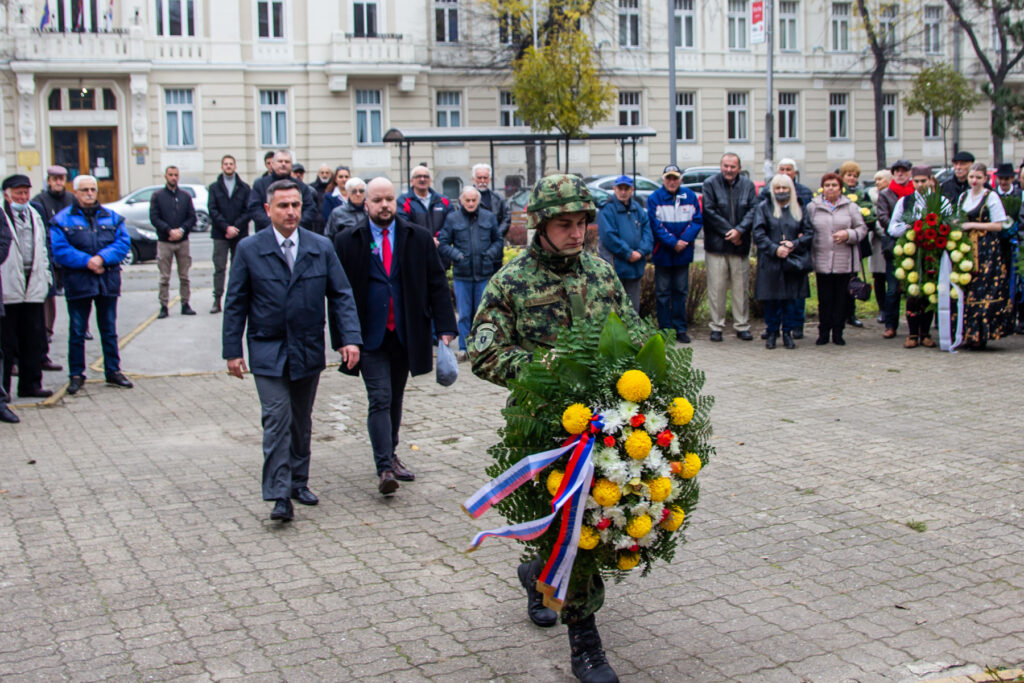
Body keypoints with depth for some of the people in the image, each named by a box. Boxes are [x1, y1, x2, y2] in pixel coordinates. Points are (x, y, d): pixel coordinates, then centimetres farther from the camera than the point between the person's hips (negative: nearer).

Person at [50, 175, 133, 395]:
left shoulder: (111, 217, 9)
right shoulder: (62, 219, 0)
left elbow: (123, 242, -1)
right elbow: (60, 250, -10)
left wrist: (102, 258, -17)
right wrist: (87, 262, -20)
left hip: (108, 282, 3)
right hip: (78, 283, -2)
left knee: (109, 330, 11)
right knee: (77, 332, 4)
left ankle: (113, 371, 19)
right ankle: (76, 374, 13)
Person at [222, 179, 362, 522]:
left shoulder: (321, 247, 2)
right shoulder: (249, 250, -3)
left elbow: (341, 295, 2)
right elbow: (235, 303, 0)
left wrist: (349, 338, -10)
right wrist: (233, 350, -3)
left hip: (309, 351, 3)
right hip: (268, 351, -3)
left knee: (301, 421, 14)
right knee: (277, 420, -10)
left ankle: (298, 482, 28)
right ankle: (280, 495, -9)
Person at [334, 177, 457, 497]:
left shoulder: (419, 238, 4)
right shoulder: (347, 241, 0)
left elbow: (437, 284, 4)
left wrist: (445, 327, -4)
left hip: (406, 335, 3)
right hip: (369, 337, -2)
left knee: (395, 398, 15)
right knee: (380, 399, -9)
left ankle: (391, 455, 31)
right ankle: (384, 469, -11)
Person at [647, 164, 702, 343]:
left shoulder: (690, 197, 4)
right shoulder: (654, 198, -5)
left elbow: (697, 221, 1)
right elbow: (655, 225, -9)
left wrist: (684, 241, -12)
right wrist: (673, 242, -17)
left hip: (683, 253, 2)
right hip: (662, 253, -2)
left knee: (681, 291, 8)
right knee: (662, 292, 2)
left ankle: (680, 329, 16)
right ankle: (666, 330, 9)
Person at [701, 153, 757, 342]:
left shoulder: (748, 185, 7)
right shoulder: (710, 184, -1)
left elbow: (753, 210, 0)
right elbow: (709, 211, -7)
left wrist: (740, 230, -14)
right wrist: (728, 231, -11)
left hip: (740, 245, 2)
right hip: (716, 246, -2)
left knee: (741, 287, 6)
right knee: (716, 287, 0)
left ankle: (742, 326, 15)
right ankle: (716, 326, 9)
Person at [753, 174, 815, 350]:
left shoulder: (799, 210, 12)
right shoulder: (763, 208, 4)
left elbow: (809, 233, 6)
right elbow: (758, 234, -4)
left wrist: (794, 245, -10)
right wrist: (775, 249, -15)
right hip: (770, 263, -2)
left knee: (791, 299, 4)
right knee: (771, 300, 1)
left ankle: (788, 333, 14)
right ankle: (771, 333, 13)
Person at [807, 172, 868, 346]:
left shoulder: (851, 207, 8)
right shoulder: (812, 207, 8)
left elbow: (862, 229, 7)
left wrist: (848, 234, -10)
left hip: (844, 262, 1)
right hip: (822, 261, 0)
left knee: (841, 299, 3)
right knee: (824, 299, 1)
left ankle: (838, 333, 12)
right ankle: (823, 333, 11)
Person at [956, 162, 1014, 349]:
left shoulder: (991, 197, -4)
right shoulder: (963, 197, 14)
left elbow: (998, 225, -7)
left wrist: (973, 225, -13)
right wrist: (957, 224, 2)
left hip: (986, 249, -6)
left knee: (983, 289, -9)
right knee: (966, 289, 3)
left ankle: (979, 335, -6)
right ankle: (968, 334, 8)